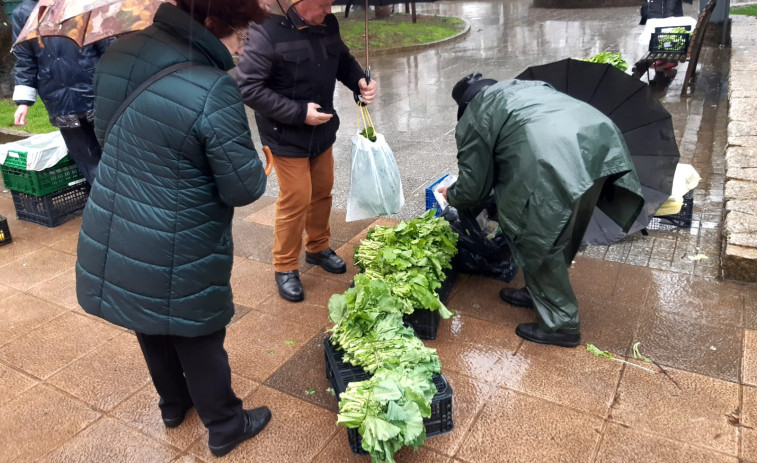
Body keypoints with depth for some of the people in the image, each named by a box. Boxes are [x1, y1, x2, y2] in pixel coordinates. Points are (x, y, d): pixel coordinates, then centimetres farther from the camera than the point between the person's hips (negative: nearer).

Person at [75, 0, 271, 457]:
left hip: (110, 238, 7)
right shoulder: (213, 89, -27)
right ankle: (225, 427, 37)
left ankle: (174, 404, 51)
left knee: (153, 327, 26)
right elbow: (244, 187, -21)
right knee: (198, 338, 14)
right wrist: (256, 168, 0)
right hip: (174, 255, -7)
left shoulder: (121, 53, -3)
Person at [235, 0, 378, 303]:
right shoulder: (268, 30, -23)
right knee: (296, 200, -1)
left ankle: (318, 248, 40)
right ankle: (285, 269, 19)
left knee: (322, 191, 17)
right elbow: (247, 87, -24)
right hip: (286, 136, -7)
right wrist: (299, 113, -26)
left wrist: (359, 81, -7)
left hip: (322, 131, 7)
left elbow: (342, 59, 15)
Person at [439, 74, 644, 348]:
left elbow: (473, 187, 18)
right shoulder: (524, 86, 38)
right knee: (560, 234, 23)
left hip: (556, 161, -8)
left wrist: (451, 195, 40)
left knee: (539, 241, 10)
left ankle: (560, 324, 20)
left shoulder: (472, 117, 19)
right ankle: (540, 293, 42)